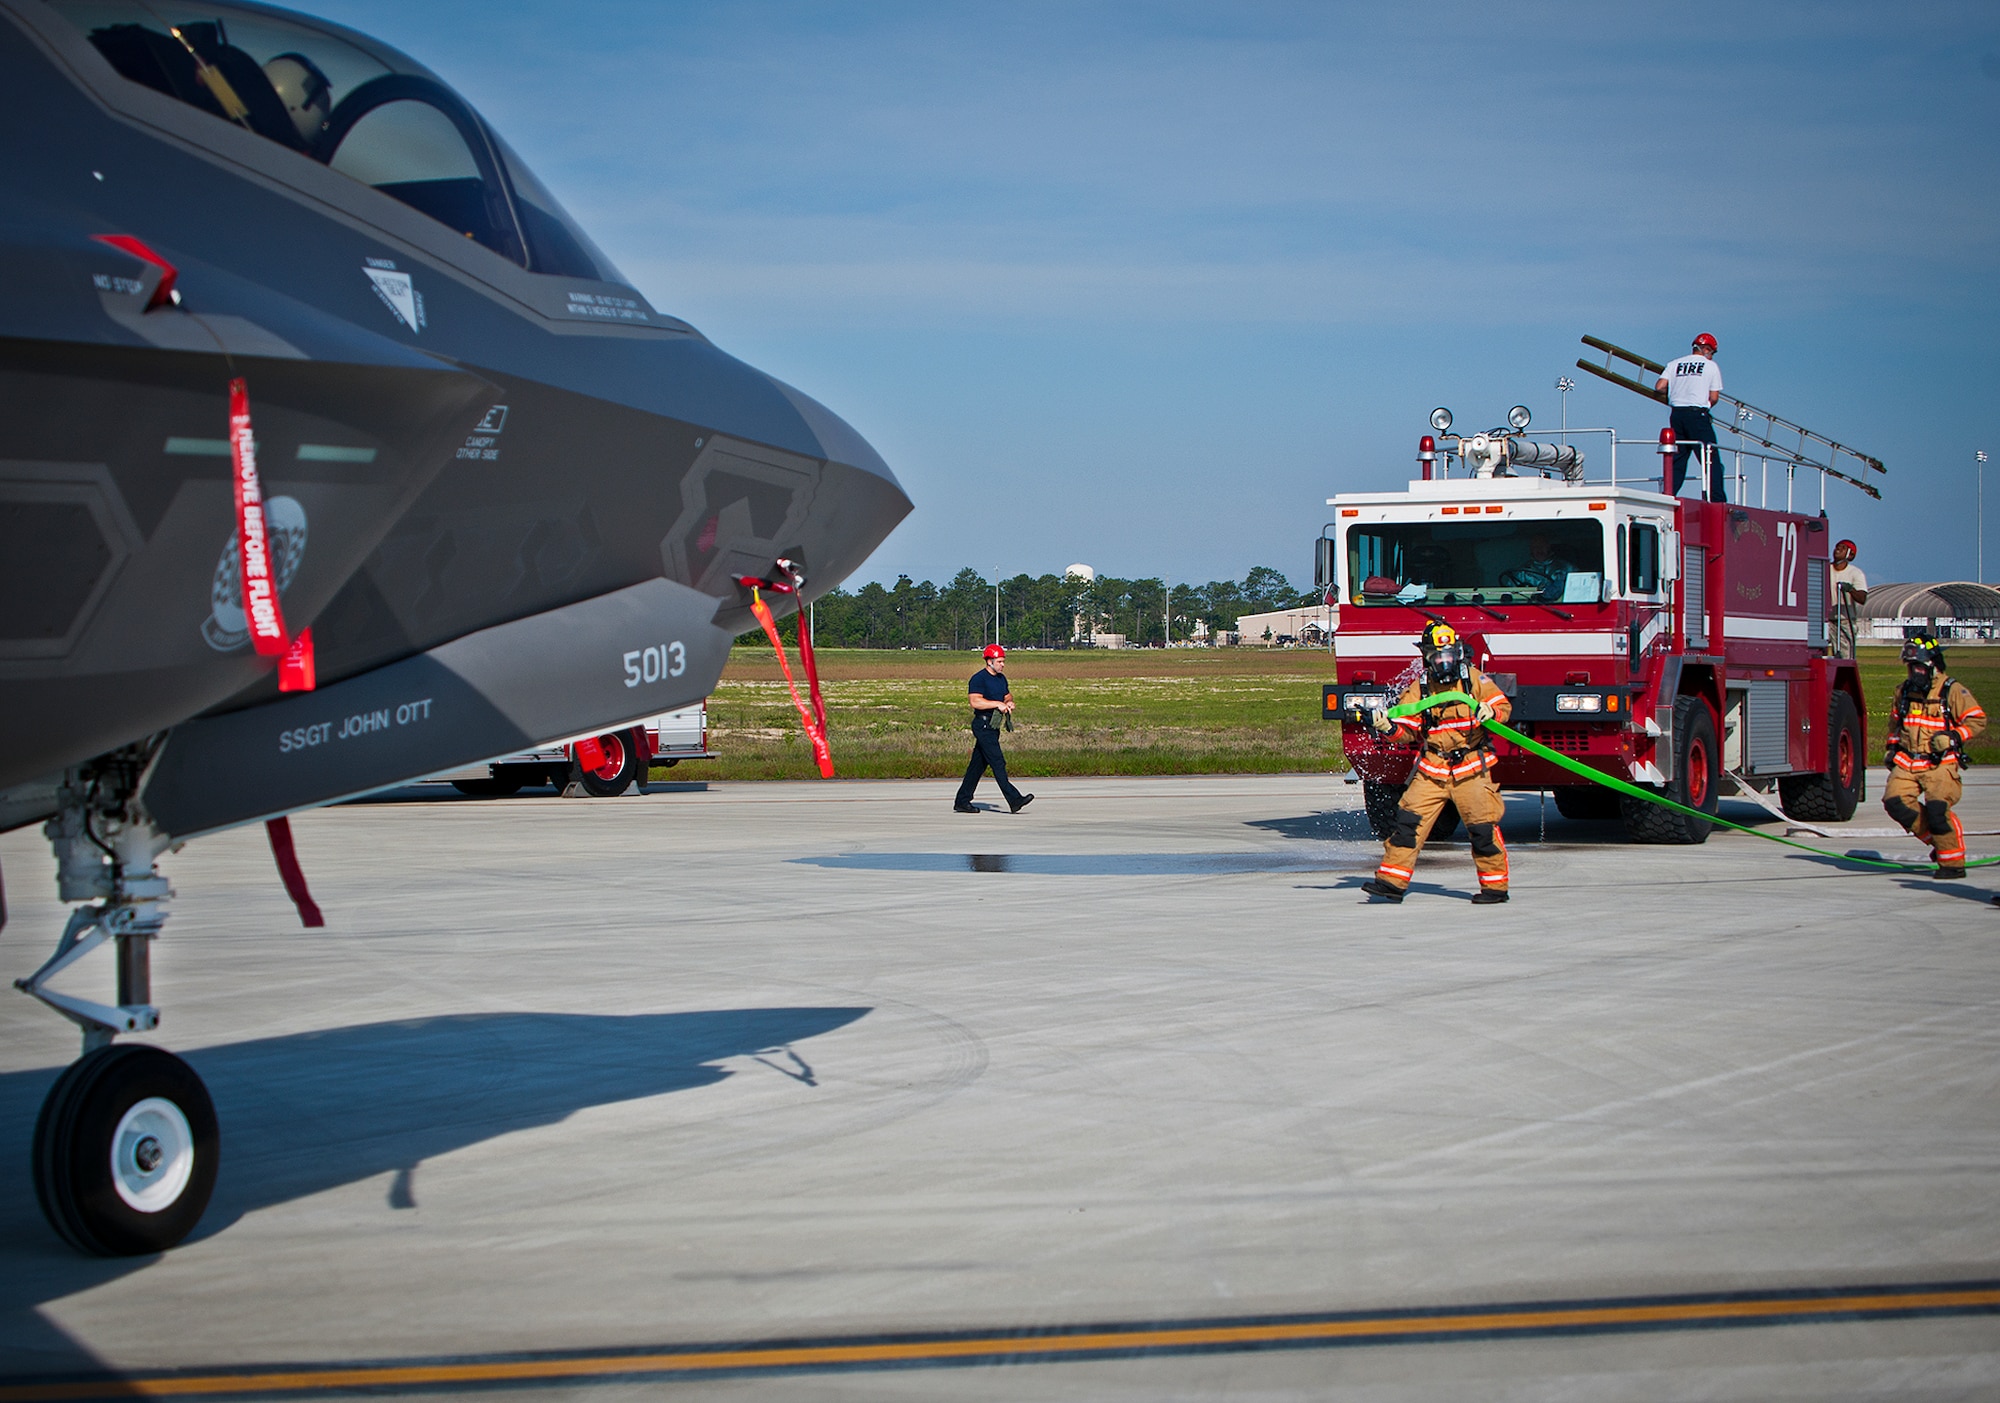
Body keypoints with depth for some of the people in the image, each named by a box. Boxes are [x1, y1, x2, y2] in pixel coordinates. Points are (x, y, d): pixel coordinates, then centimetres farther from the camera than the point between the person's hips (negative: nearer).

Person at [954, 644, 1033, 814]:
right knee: (998, 762, -13)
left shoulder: (1001, 678, 16)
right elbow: (975, 701, -22)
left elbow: (1007, 695, 27)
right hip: (982, 725, -9)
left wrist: (1009, 703, 4)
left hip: (993, 727, 9)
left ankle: (962, 801, 15)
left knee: (978, 765, 10)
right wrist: (998, 704, -22)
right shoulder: (978, 679, -12)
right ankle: (1014, 800, -18)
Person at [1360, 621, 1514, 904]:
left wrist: (1491, 712, -20)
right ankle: (1391, 882, -1)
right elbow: (1407, 729, 2)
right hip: (1431, 771, 2)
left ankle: (1495, 886, 8)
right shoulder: (1419, 688, 4)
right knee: (1409, 820, -5)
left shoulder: (1474, 679, 0)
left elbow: (1504, 705, 2)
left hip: (1470, 769, -2)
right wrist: (1390, 728, -19)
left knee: (1483, 827, -5)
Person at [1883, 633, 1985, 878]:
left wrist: (1954, 736, -19)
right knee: (1895, 801, -12)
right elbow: (1895, 722, 30)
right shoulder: (1904, 691, 13)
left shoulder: (1952, 691, -5)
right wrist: (1892, 747, 20)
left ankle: (1953, 862, -7)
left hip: (1940, 763, -6)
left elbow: (1978, 720, -6)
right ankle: (1936, 839, 6)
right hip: (1907, 763, 6)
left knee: (1937, 807, -21)